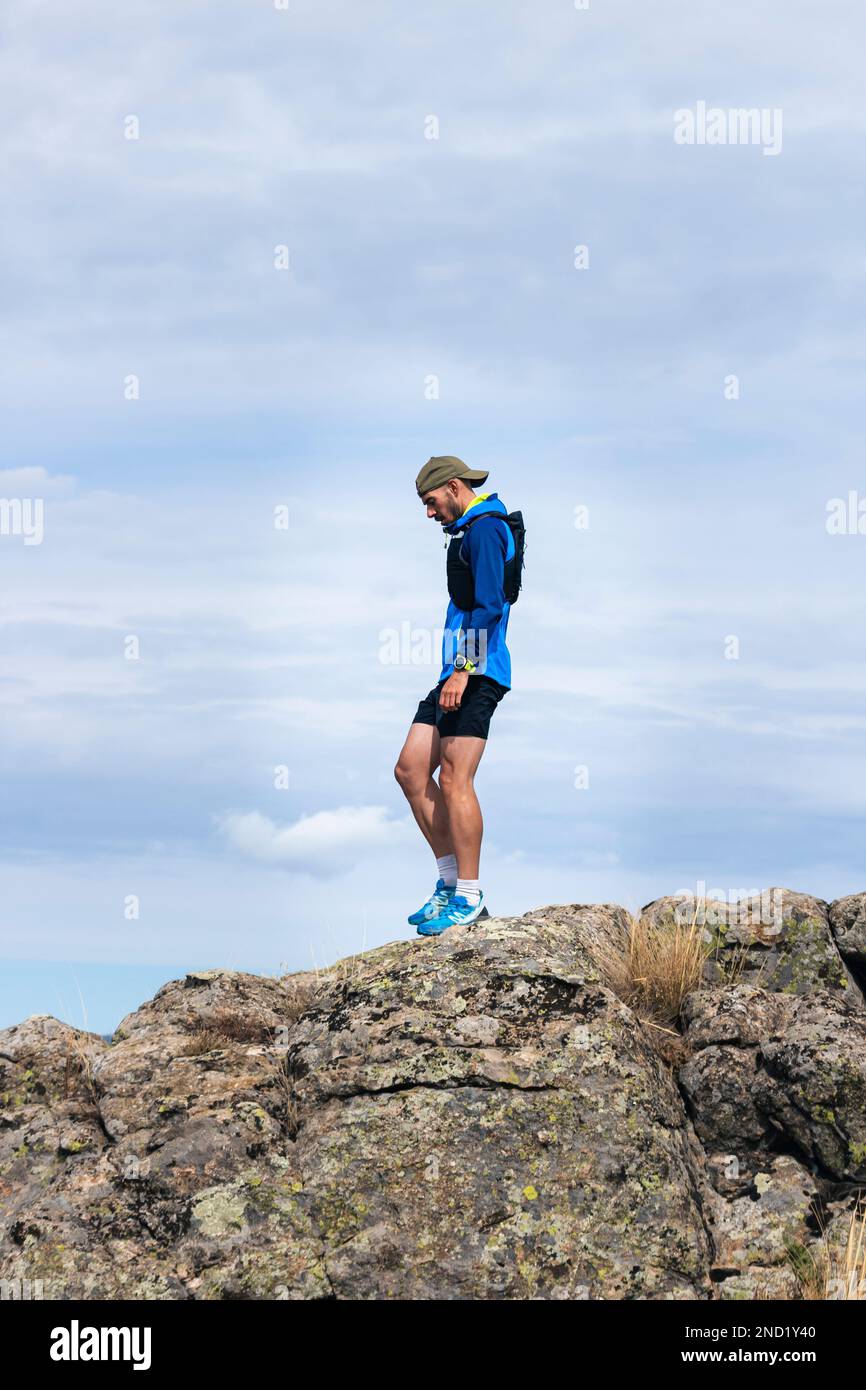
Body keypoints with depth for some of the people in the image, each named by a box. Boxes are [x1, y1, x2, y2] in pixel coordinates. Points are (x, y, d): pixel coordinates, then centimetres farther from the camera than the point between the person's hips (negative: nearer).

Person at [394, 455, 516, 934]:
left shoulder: (485, 530, -10)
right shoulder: (467, 531, 22)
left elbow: (489, 606, -20)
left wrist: (463, 670, -23)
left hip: (475, 675, -10)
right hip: (458, 673, 10)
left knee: (454, 779, -11)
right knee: (410, 770, 7)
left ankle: (468, 898, -7)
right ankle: (451, 882, 11)